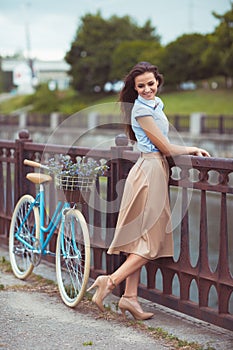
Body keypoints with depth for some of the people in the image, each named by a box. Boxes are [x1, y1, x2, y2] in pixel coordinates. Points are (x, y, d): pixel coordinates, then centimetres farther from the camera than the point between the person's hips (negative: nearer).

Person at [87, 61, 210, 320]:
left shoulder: (155, 104, 17)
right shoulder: (141, 109, -13)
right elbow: (166, 148, -13)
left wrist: (191, 151, 14)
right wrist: (193, 149, 1)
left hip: (154, 169, 9)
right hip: (150, 170, -9)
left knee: (141, 239, 7)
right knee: (150, 241, -7)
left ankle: (130, 297, 8)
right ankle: (110, 281, -7)